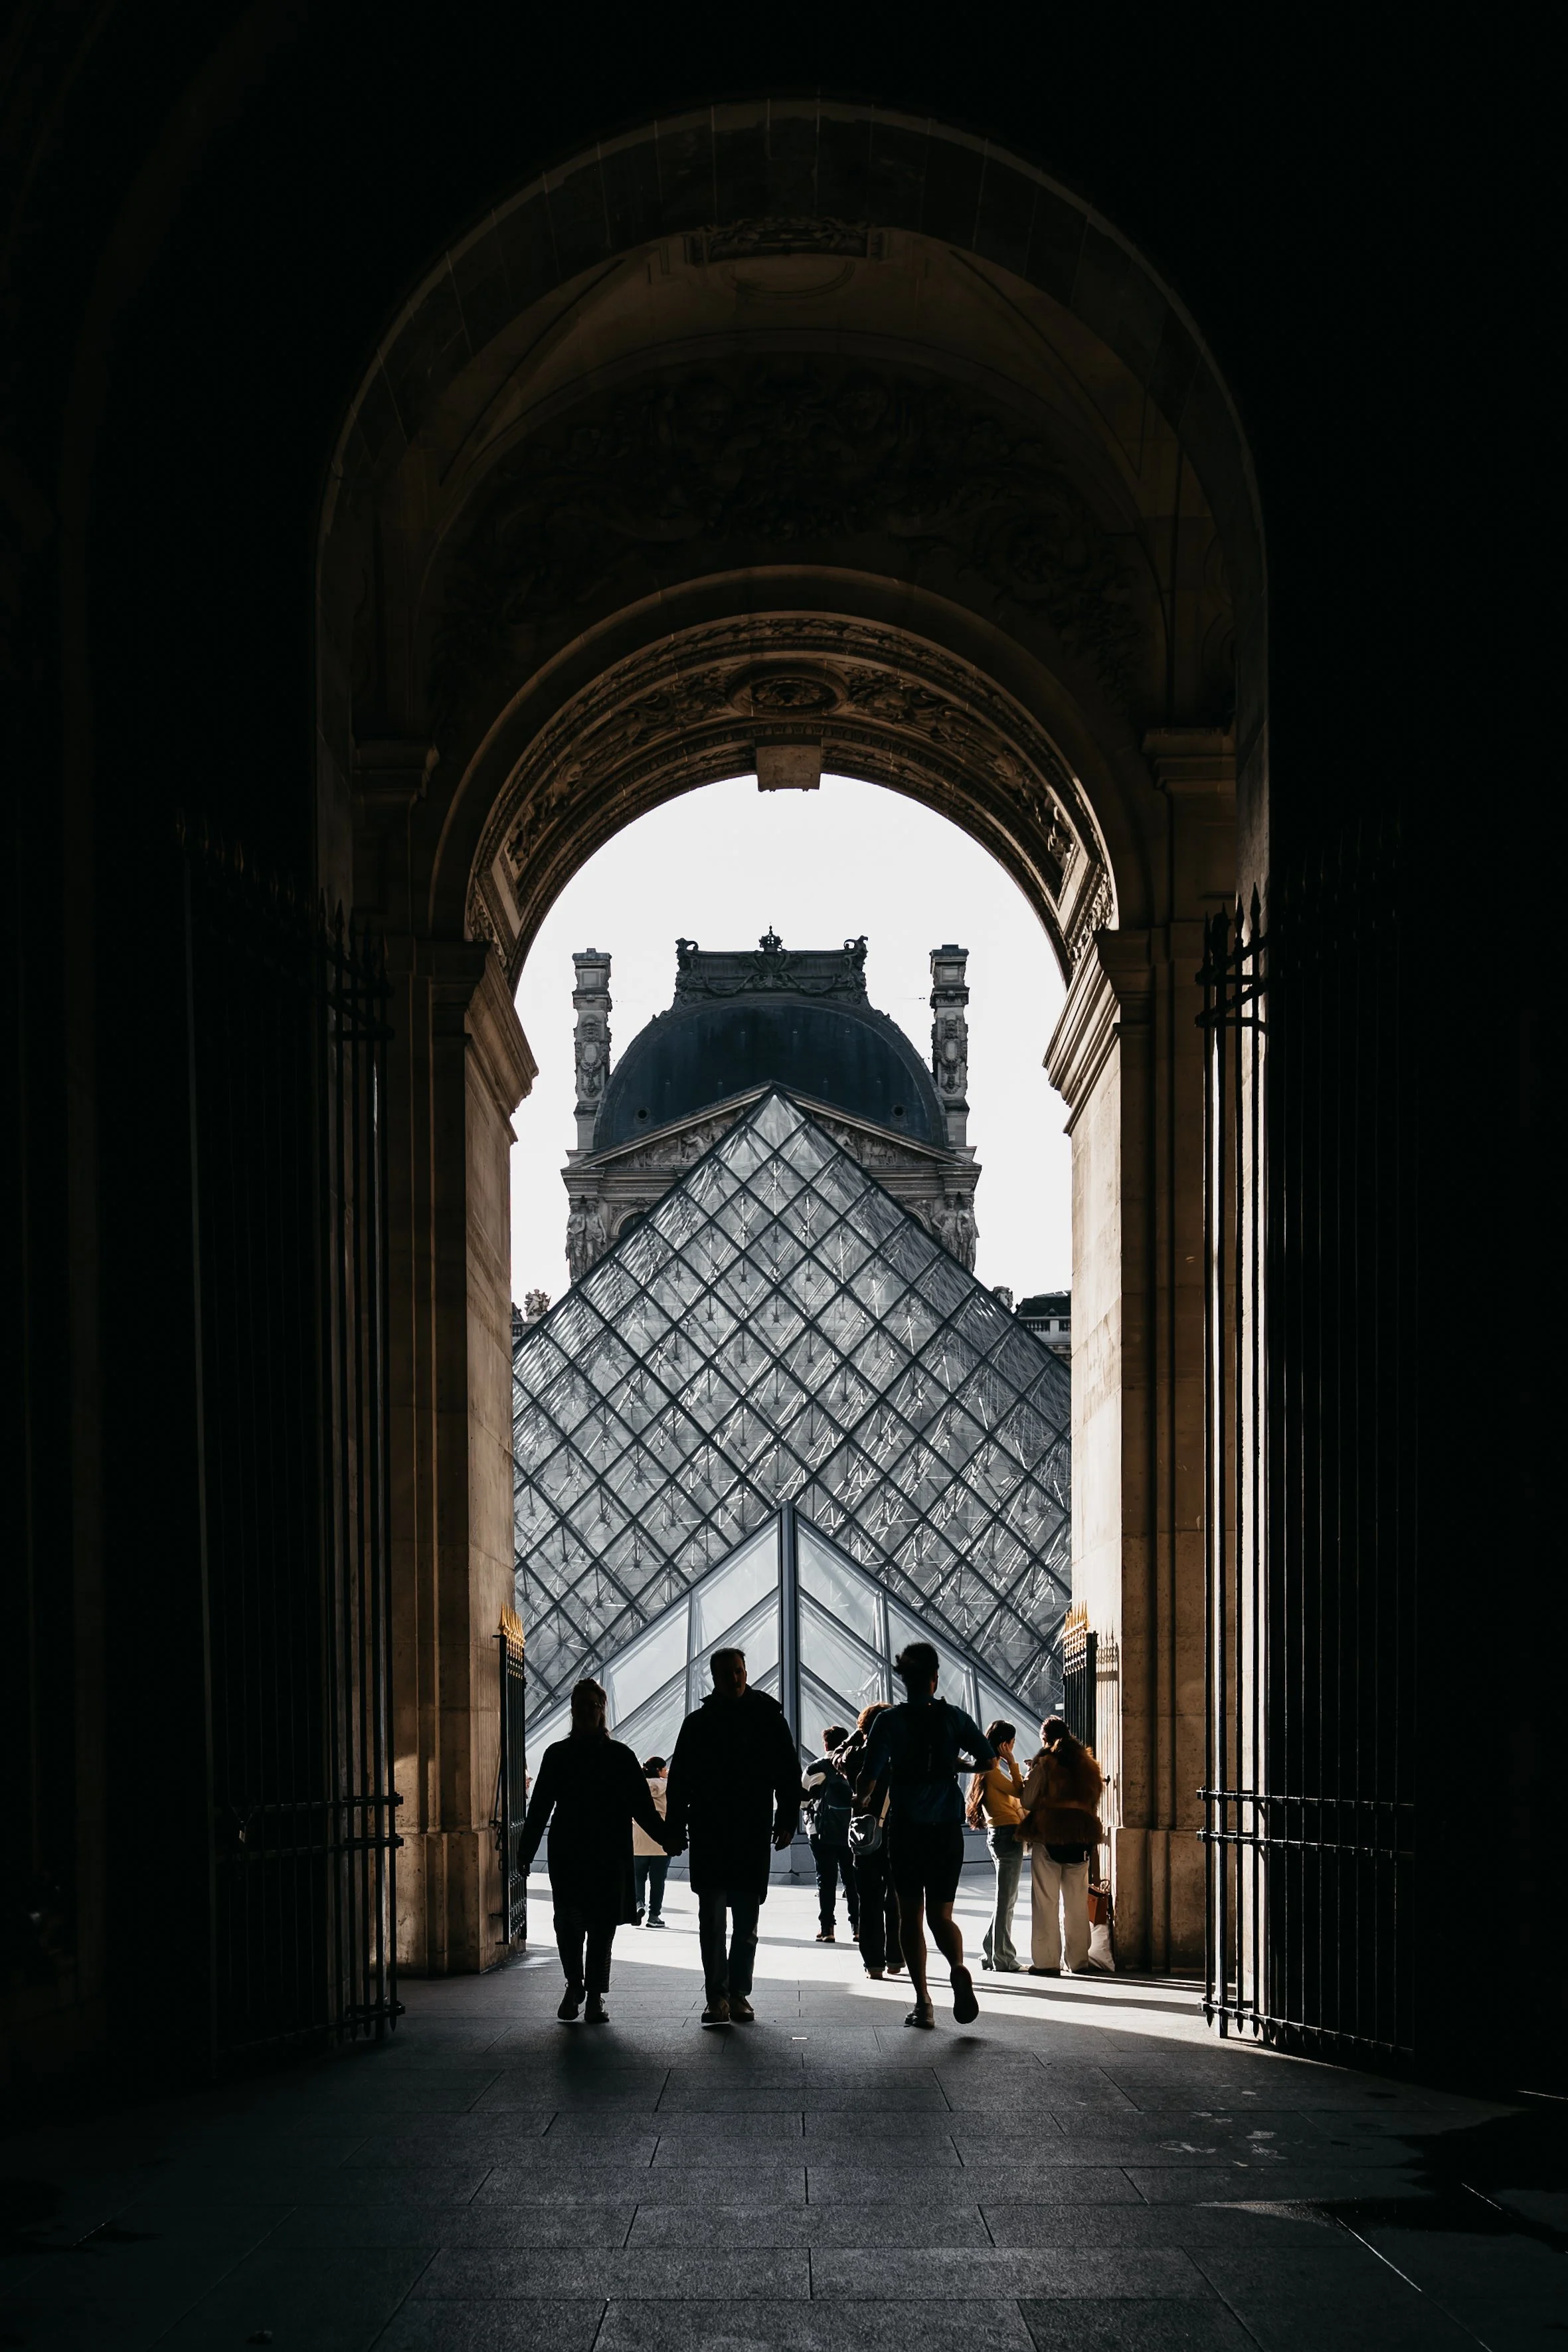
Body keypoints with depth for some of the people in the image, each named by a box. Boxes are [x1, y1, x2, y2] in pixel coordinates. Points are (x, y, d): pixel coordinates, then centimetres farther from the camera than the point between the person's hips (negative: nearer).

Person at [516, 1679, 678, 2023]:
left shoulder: (620, 1756, 6)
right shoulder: (557, 1755, 8)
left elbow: (641, 1805, 7)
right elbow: (540, 1807, 8)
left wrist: (666, 1839, -3)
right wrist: (526, 1852, 2)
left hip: (609, 1854, 0)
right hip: (567, 1851, 0)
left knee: (602, 1924, 0)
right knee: (569, 1919, -9)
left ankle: (595, 1996, 8)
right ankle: (574, 1984, 12)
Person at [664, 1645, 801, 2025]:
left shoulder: (768, 1718, 5)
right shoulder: (698, 1723, 5)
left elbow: (789, 1771, 7)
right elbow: (679, 1780, 7)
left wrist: (786, 1820, -1)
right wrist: (675, 1829, 1)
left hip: (753, 1836, 0)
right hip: (708, 1834, 0)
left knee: (746, 1922, 5)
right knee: (712, 1919, -6)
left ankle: (738, 1994, 13)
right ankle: (717, 1996, -5)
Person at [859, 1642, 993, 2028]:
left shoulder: (890, 1721, -6)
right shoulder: (954, 1717, 1)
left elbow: (869, 1779, -10)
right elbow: (987, 1761, 0)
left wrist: (865, 1796, 12)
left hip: (906, 1829, -2)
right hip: (947, 1828, 2)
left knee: (911, 1917, 9)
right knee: (941, 1915, 7)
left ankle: (922, 2002, 2)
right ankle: (958, 1968, -25)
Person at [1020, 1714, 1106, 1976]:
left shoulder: (1044, 1763, -7)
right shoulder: (1087, 1763, 9)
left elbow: (1027, 1800, -7)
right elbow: (1095, 1799, 15)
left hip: (1049, 1837, -4)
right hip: (1081, 1838, 5)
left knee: (1046, 1901, 0)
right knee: (1078, 1902, 10)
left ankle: (1047, 1961, -3)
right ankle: (1079, 1961, 10)